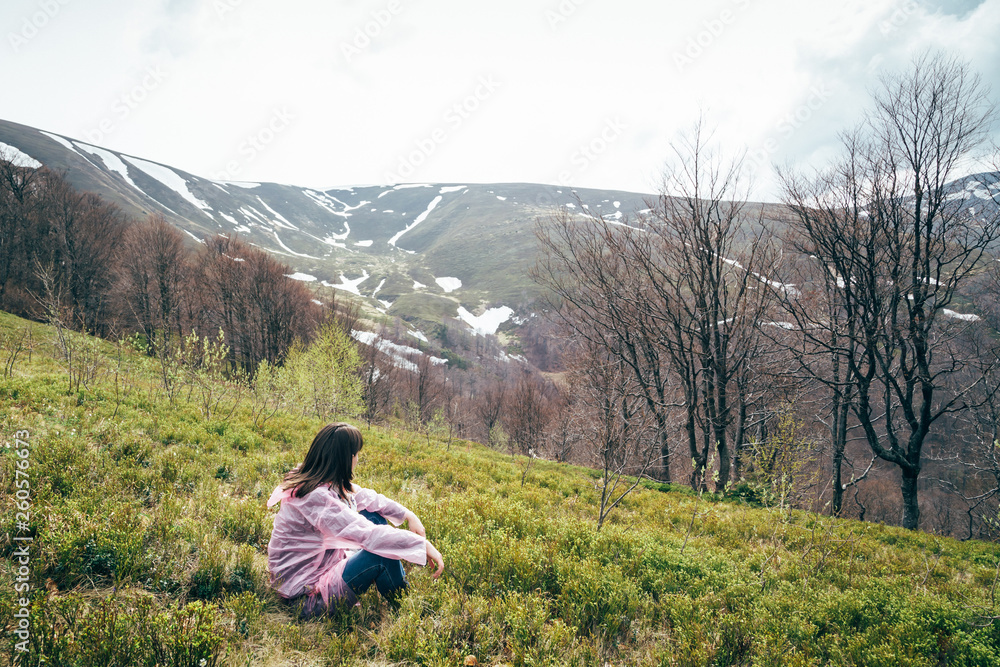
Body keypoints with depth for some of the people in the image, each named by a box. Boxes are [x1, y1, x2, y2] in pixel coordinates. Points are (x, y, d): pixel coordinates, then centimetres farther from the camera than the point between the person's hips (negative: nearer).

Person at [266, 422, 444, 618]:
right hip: (303, 592, -10)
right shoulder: (316, 497, -30)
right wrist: (423, 544, -33)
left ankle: (404, 585, 13)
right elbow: (369, 535, -36)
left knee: (374, 516, 8)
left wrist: (407, 514, 1)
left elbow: (365, 497, 11)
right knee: (384, 553, -22)